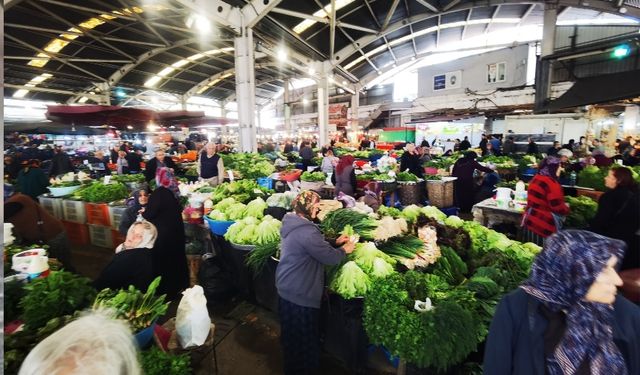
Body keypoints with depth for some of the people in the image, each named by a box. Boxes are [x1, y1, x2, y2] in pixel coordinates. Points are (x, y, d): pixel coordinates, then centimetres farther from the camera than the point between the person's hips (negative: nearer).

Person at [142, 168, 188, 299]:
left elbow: (149, 214, -18)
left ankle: (166, 290, 20)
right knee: (176, 257, 19)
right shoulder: (173, 191, 2)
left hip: (164, 234, -8)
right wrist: (148, 210, 21)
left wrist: (144, 212, 3)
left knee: (163, 261, 7)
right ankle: (179, 285, 35)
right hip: (176, 230, 8)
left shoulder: (159, 193, -22)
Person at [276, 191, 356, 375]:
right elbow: (330, 257, -25)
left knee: (292, 334, 30)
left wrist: (335, 242, 6)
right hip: (300, 293, -11)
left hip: (288, 287, 11)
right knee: (304, 337, 14)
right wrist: (344, 250, -7)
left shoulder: (294, 223, 1)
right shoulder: (306, 232, -31)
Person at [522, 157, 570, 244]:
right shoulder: (551, 183, -18)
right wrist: (566, 208, 3)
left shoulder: (536, 178, 9)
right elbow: (558, 207, -18)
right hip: (544, 226, -8)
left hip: (530, 221, 8)